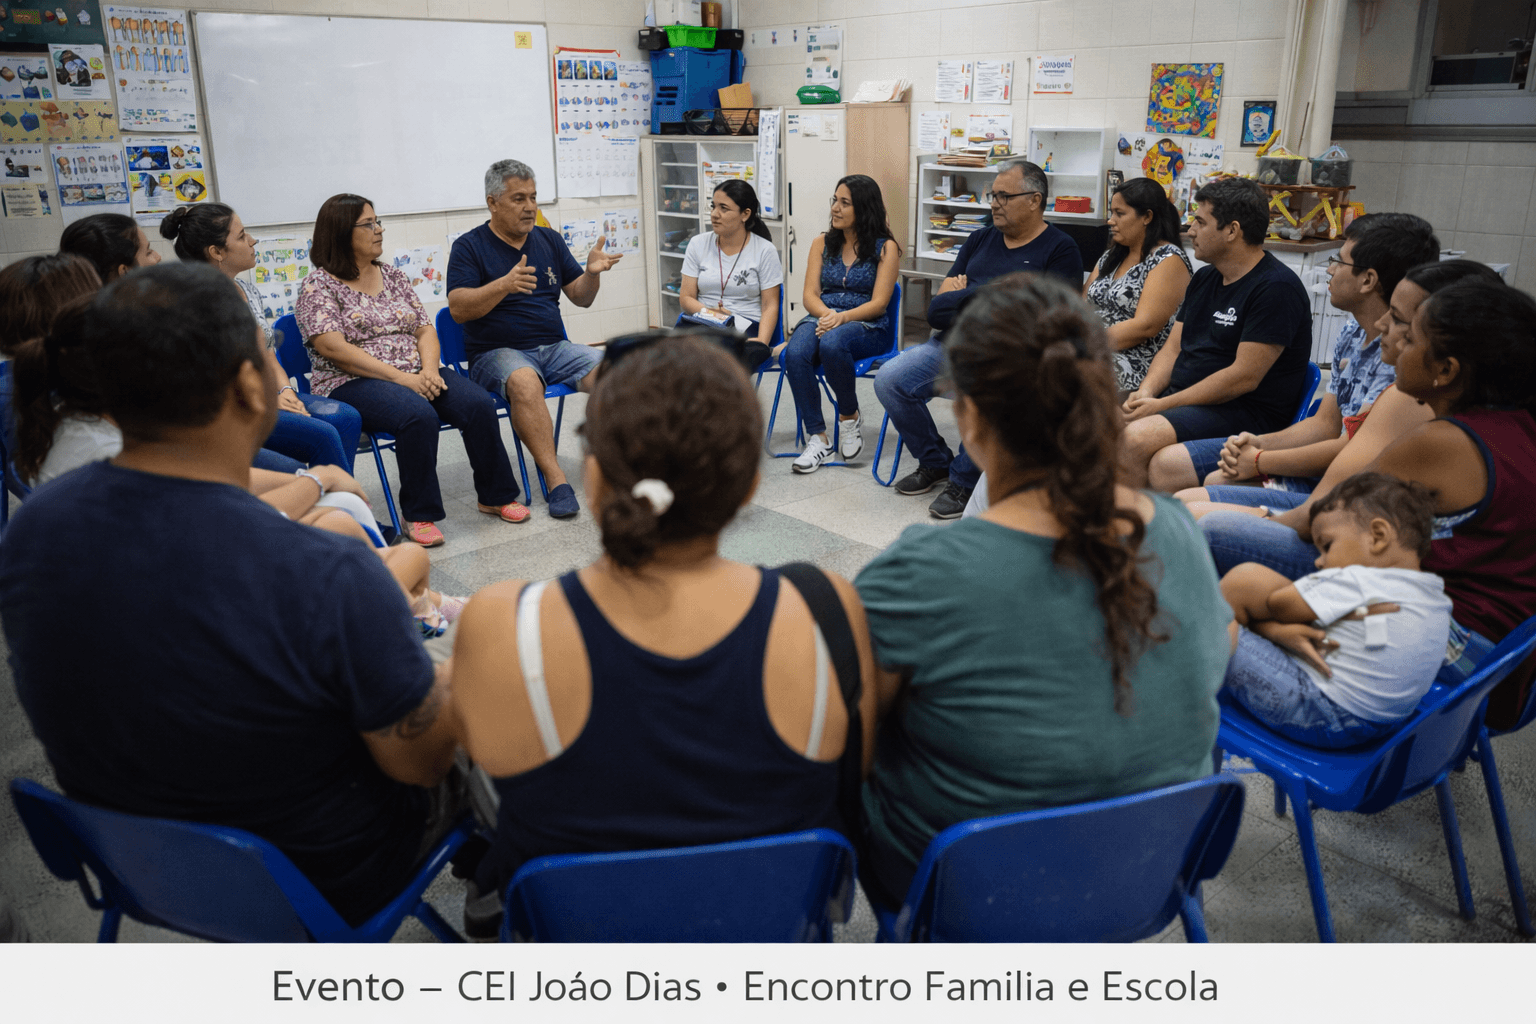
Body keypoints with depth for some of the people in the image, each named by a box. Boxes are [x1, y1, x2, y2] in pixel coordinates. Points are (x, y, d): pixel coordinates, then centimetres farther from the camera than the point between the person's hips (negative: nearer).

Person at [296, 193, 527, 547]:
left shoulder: (394, 276, 17)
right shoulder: (319, 284, -1)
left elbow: (426, 331, 12)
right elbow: (333, 348, -13)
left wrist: (429, 370, -10)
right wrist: (400, 377, -20)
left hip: (416, 376, 6)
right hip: (352, 384, -5)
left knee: (479, 404, -20)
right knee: (418, 415, -36)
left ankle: (494, 496, -4)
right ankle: (418, 516, -21)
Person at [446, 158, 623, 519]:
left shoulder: (549, 239, 16)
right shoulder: (469, 246, 2)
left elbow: (581, 298, 14)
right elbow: (458, 308, -11)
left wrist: (592, 272, -9)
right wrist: (504, 285, -27)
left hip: (555, 347, 4)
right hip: (497, 352, -4)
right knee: (524, 381, -38)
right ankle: (556, 480, -36)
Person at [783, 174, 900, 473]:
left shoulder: (886, 247, 3)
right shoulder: (821, 243, 15)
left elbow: (878, 303, -6)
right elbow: (810, 295, 7)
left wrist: (843, 317, -23)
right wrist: (827, 314, -16)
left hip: (868, 327, -3)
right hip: (821, 317, 4)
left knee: (832, 343, -39)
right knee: (795, 353, -32)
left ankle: (850, 417, -14)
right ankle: (817, 438, -25)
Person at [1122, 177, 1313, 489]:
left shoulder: (1275, 288, -12)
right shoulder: (1204, 279, 17)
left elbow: (1245, 376, -18)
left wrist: (1164, 405, -18)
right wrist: (1146, 391, -5)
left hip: (1245, 413, -8)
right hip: (1181, 399, 9)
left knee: (1136, 439, -32)